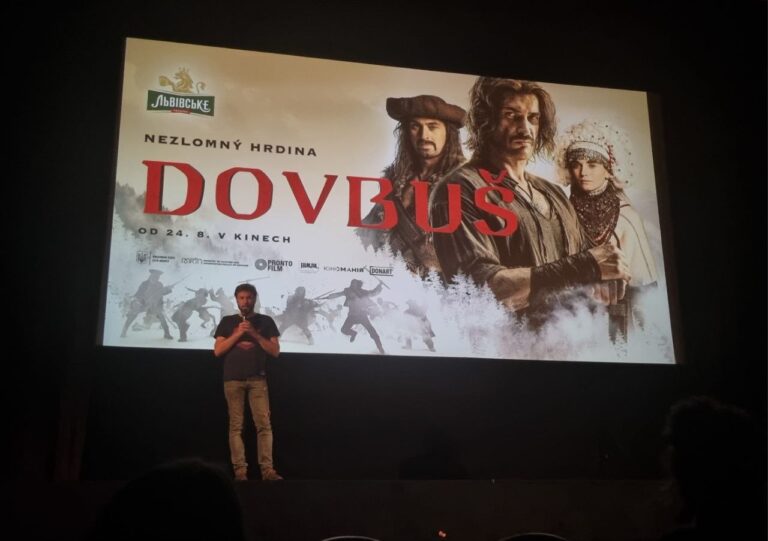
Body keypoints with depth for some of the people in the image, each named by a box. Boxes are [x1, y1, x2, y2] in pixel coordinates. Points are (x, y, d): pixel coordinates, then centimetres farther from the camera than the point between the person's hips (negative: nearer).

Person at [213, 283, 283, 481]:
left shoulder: (266, 321, 10)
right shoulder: (227, 321, 11)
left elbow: (275, 351, 3)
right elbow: (218, 351, 3)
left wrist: (254, 334, -8)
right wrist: (238, 334, -7)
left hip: (257, 379, 0)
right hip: (233, 380, 0)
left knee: (264, 424, -7)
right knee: (236, 426, -1)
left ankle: (267, 469, -7)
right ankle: (240, 470, 1)